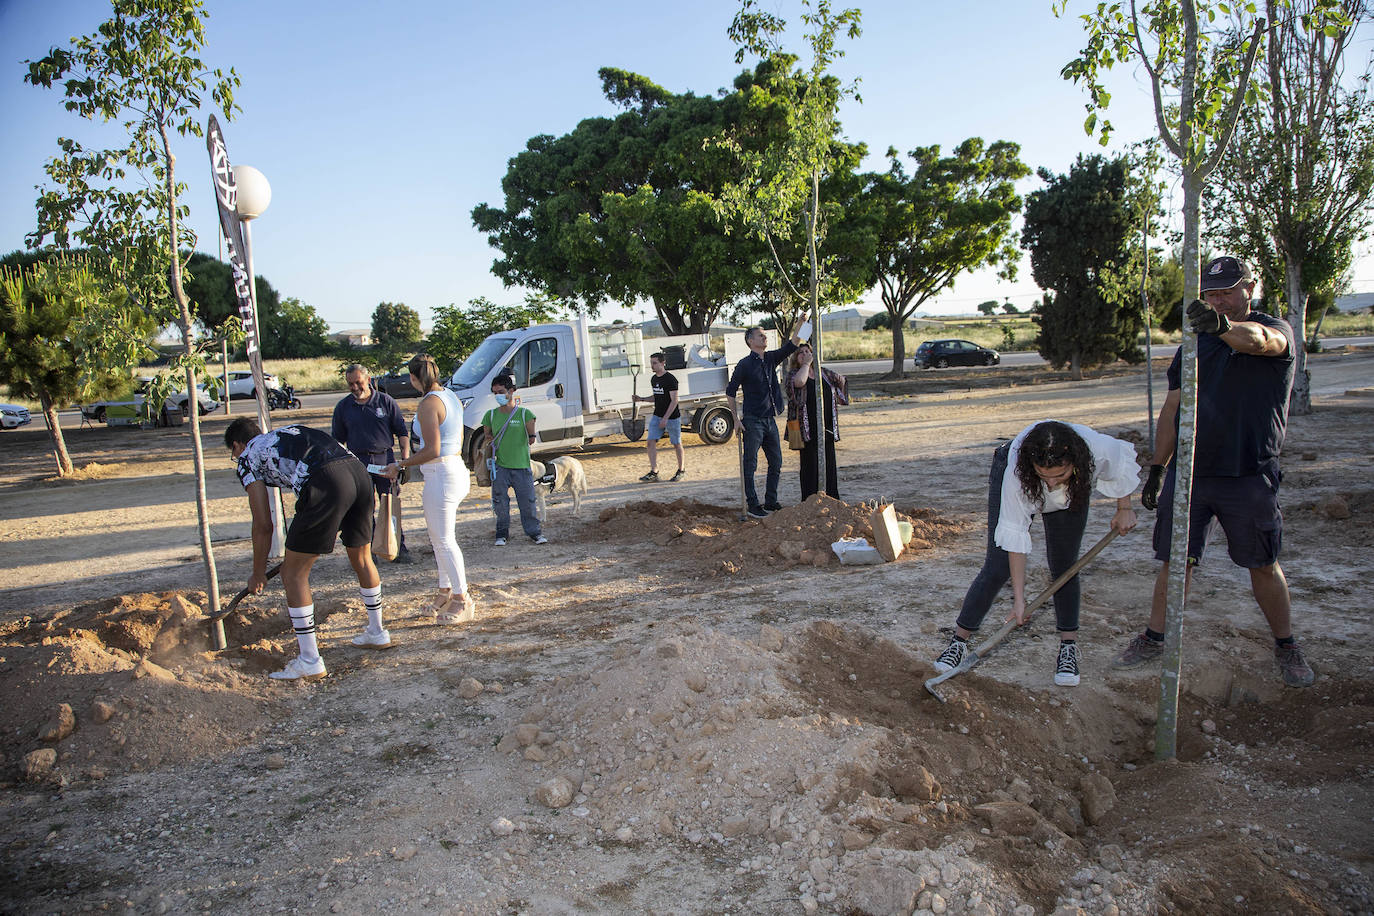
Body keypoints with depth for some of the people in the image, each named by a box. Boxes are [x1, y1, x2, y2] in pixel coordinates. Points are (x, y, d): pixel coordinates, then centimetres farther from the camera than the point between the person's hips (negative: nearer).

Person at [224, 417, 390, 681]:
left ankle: (310, 661, 12)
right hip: (359, 470, 7)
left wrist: (258, 572, 28)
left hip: (326, 484, -7)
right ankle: (377, 634, 42)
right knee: (361, 559, 27)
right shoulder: (288, 433, 38)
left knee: (294, 574, 8)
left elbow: (263, 525, 15)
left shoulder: (248, 457, 18)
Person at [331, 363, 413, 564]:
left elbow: (402, 432, 6)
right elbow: (338, 440, 15)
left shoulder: (385, 401, 4)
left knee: (392, 507, 1)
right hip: (358, 462, 1)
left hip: (385, 459, -1)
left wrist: (405, 458, -3)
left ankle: (399, 549, 9)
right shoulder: (343, 407, 8)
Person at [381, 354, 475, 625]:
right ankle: (445, 592, 29)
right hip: (456, 469, 10)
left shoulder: (428, 403, -17)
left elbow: (432, 451, -21)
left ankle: (463, 600, 5)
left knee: (444, 540, -1)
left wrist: (400, 465, -9)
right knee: (439, 536, 19)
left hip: (441, 474, -10)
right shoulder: (450, 396, 11)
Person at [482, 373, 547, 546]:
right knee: (500, 503, 5)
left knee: (528, 502, 1)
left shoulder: (525, 414, 0)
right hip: (500, 467, 2)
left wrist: (531, 438, -13)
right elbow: (488, 438, 15)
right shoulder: (491, 415, 6)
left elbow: (531, 435, 3)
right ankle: (502, 533, 22)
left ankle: (534, 531, 17)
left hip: (522, 467, -2)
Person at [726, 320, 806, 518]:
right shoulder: (744, 364, -7)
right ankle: (753, 505, 5)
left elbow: (792, 344, 9)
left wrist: (801, 322, -3)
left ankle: (771, 502, 20)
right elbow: (730, 392, -3)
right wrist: (736, 419, -7)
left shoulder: (770, 358, 10)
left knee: (776, 463, 10)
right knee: (750, 465, -1)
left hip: (770, 420, 7)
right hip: (752, 421, -7)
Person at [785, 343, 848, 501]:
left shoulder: (823, 372, 13)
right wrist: (806, 364, -14)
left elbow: (841, 381, 29)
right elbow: (799, 381, -26)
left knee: (829, 462, 8)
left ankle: (831, 497, 17)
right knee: (810, 464, -2)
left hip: (827, 427, 5)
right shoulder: (793, 374, -2)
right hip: (808, 428, -5)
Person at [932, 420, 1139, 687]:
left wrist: (1124, 508, -2)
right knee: (997, 568, -7)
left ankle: (1069, 647, 11)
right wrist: (1019, 598, -32)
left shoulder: (1099, 449, -40)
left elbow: (1123, 461, -11)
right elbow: (1014, 533, -35)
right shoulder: (1016, 468, -43)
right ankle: (959, 640, 3)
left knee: (1064, 567, -4)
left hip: (1072, 493, 2)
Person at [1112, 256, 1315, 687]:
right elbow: (1172, 409, 13)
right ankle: (1155, 638, 19)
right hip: (1187, 473, 4)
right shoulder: (1194, 344, 12)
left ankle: (1286, 646, 27)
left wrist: (1223, 326, -53)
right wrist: (1157, 467, 8)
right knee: (1175, 561, 7)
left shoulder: (1276, 330, -3)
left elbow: (1257, 340, -30)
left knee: (1263, 566, 8)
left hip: (1250, 477, -4)